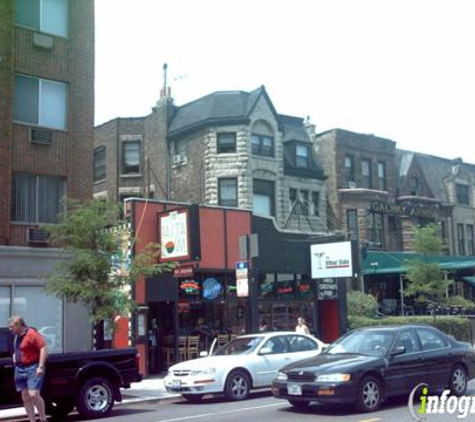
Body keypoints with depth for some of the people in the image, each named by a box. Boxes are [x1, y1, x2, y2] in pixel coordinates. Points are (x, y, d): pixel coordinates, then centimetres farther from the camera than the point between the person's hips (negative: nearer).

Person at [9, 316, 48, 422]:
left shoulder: (32, 334, -12)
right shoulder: (17, 336, 15)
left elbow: (43, 349, -18)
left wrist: (41, 367, -22)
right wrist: (14, 358, 12)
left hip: (33, 368, -9)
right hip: (20, 369, 9)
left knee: (33, 395, -16)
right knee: (25, 397, 7)